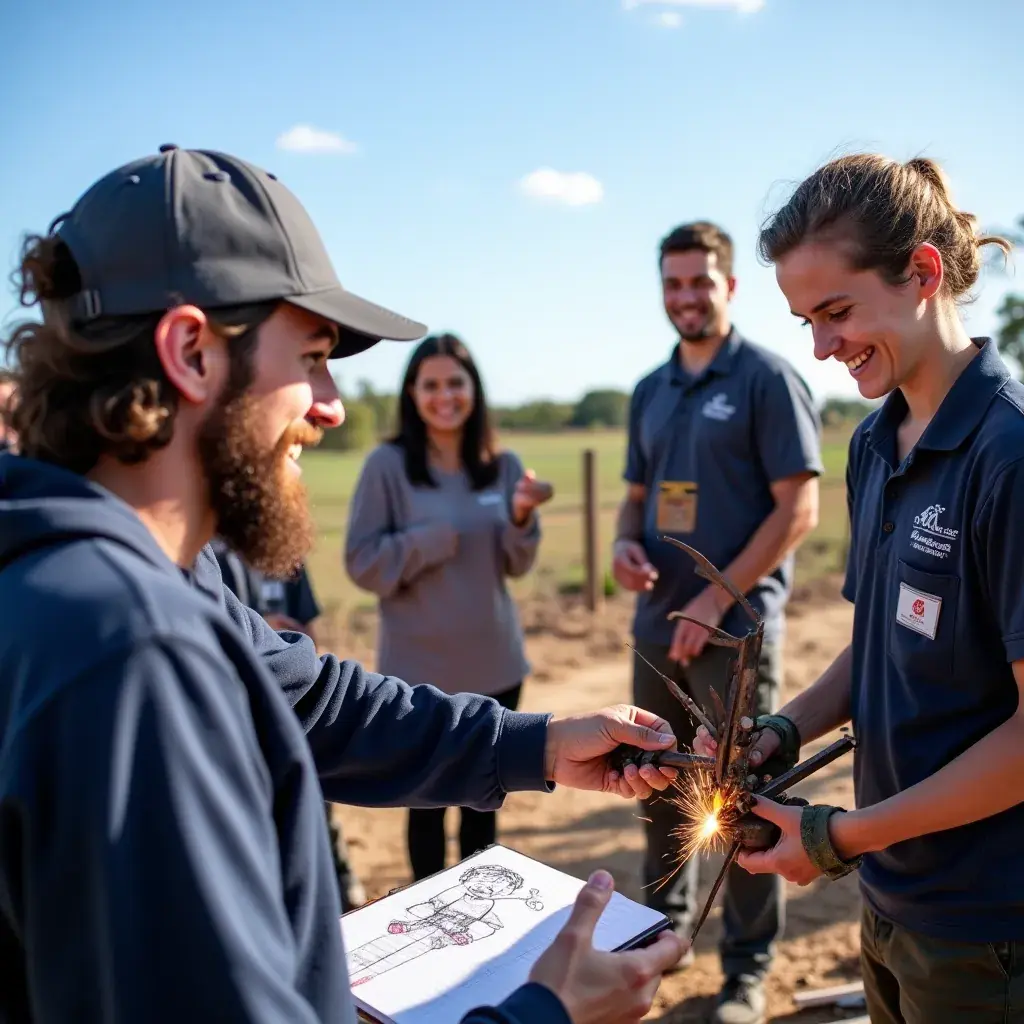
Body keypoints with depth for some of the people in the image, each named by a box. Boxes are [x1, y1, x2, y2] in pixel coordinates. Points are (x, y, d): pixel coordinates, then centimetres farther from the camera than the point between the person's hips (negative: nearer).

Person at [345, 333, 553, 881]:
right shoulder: (387, 464, -10)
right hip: (421, 668, -3)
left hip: (494, 662, 4)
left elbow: (517, 564, 1)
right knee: (429, 801, 11)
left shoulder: (503, 465, 1)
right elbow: (362, 562, -9)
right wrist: (434, 539, -20)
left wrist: (522, 517, -17)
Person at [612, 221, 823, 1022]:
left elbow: (799, 508, -12)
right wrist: (625, 542, -4)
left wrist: (718, 597, -17)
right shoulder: (650, 392, 11)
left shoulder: (767, 378, -7)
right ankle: (667, 923, 39)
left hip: (736, 623, -6)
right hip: (657, 622, 6)